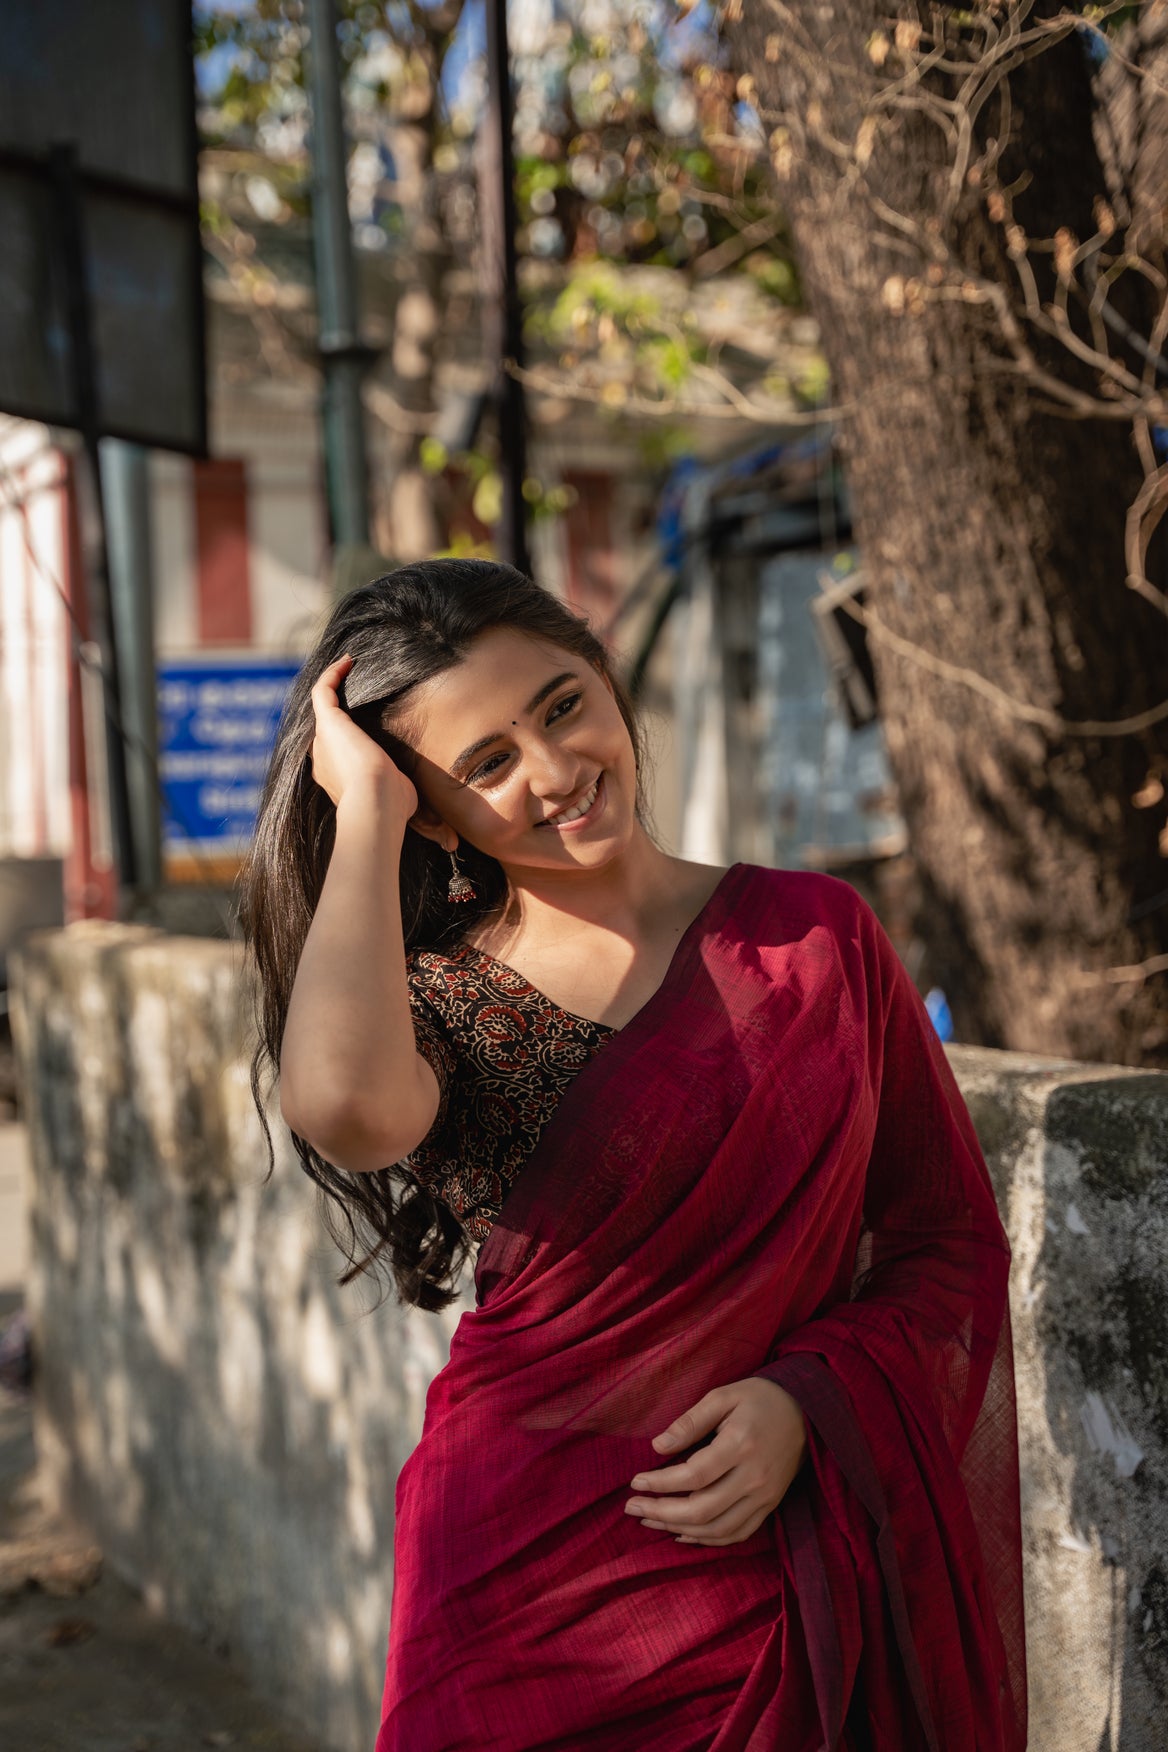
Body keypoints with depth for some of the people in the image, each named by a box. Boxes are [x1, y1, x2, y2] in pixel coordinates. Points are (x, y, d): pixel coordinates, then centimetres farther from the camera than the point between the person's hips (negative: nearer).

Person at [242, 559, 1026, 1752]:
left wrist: (805, 1400, -15)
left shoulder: (815, 935, -2)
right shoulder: (437, 998, -5)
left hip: (788, 1554, 1)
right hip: (534, 1557, -1)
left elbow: (949, 1242, 2)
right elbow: (346, 1107, -32)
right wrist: (364, 813, -20)